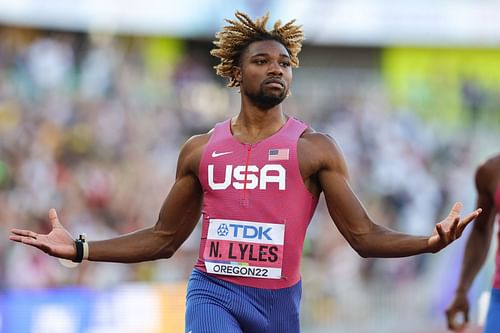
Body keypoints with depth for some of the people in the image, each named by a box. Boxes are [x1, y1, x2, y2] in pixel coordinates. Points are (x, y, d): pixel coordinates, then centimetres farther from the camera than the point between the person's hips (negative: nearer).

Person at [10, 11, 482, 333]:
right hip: (212, 292, 0)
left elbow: (365, 237, -3)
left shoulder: (314, 149, 1)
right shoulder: (200, 150, 8)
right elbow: (163, 239, 16)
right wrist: (79, 250, 8)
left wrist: (428, 243, -21)